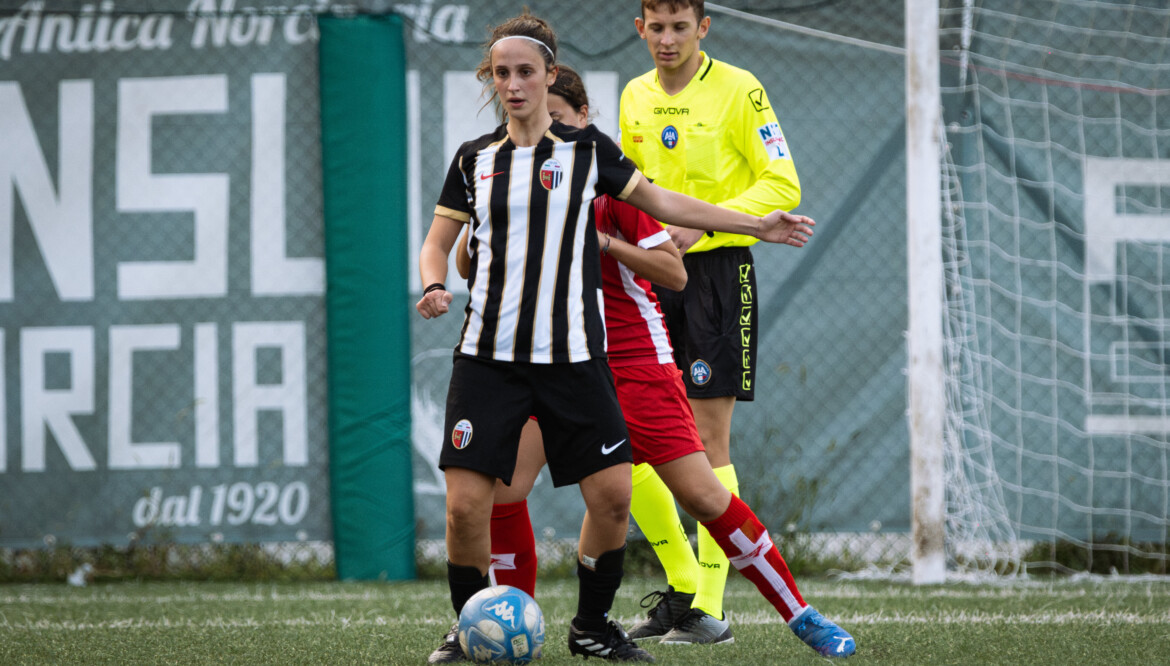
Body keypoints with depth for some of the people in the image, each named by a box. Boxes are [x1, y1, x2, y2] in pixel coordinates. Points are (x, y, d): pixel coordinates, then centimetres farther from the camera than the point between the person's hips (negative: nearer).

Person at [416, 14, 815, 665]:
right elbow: (437, 246, 15)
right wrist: (435, 286, -8)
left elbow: (660, 201, 13)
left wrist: (757, 225, 11)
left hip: (573, 354, 0)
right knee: (466, 503, -10)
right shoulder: (474, 159, 7)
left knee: (612, 494, -7)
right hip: (488, 358, 0)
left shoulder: (586, 148, 4)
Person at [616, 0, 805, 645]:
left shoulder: (738, 89, -6)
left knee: (708, 439, -6)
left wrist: (706, 222, -19)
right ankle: (681, 587, 15)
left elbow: (783, 185, -9)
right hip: (651, 274, 6)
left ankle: (710, 608, -2)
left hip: (717, 268, -6)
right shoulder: (635, 97, 12)